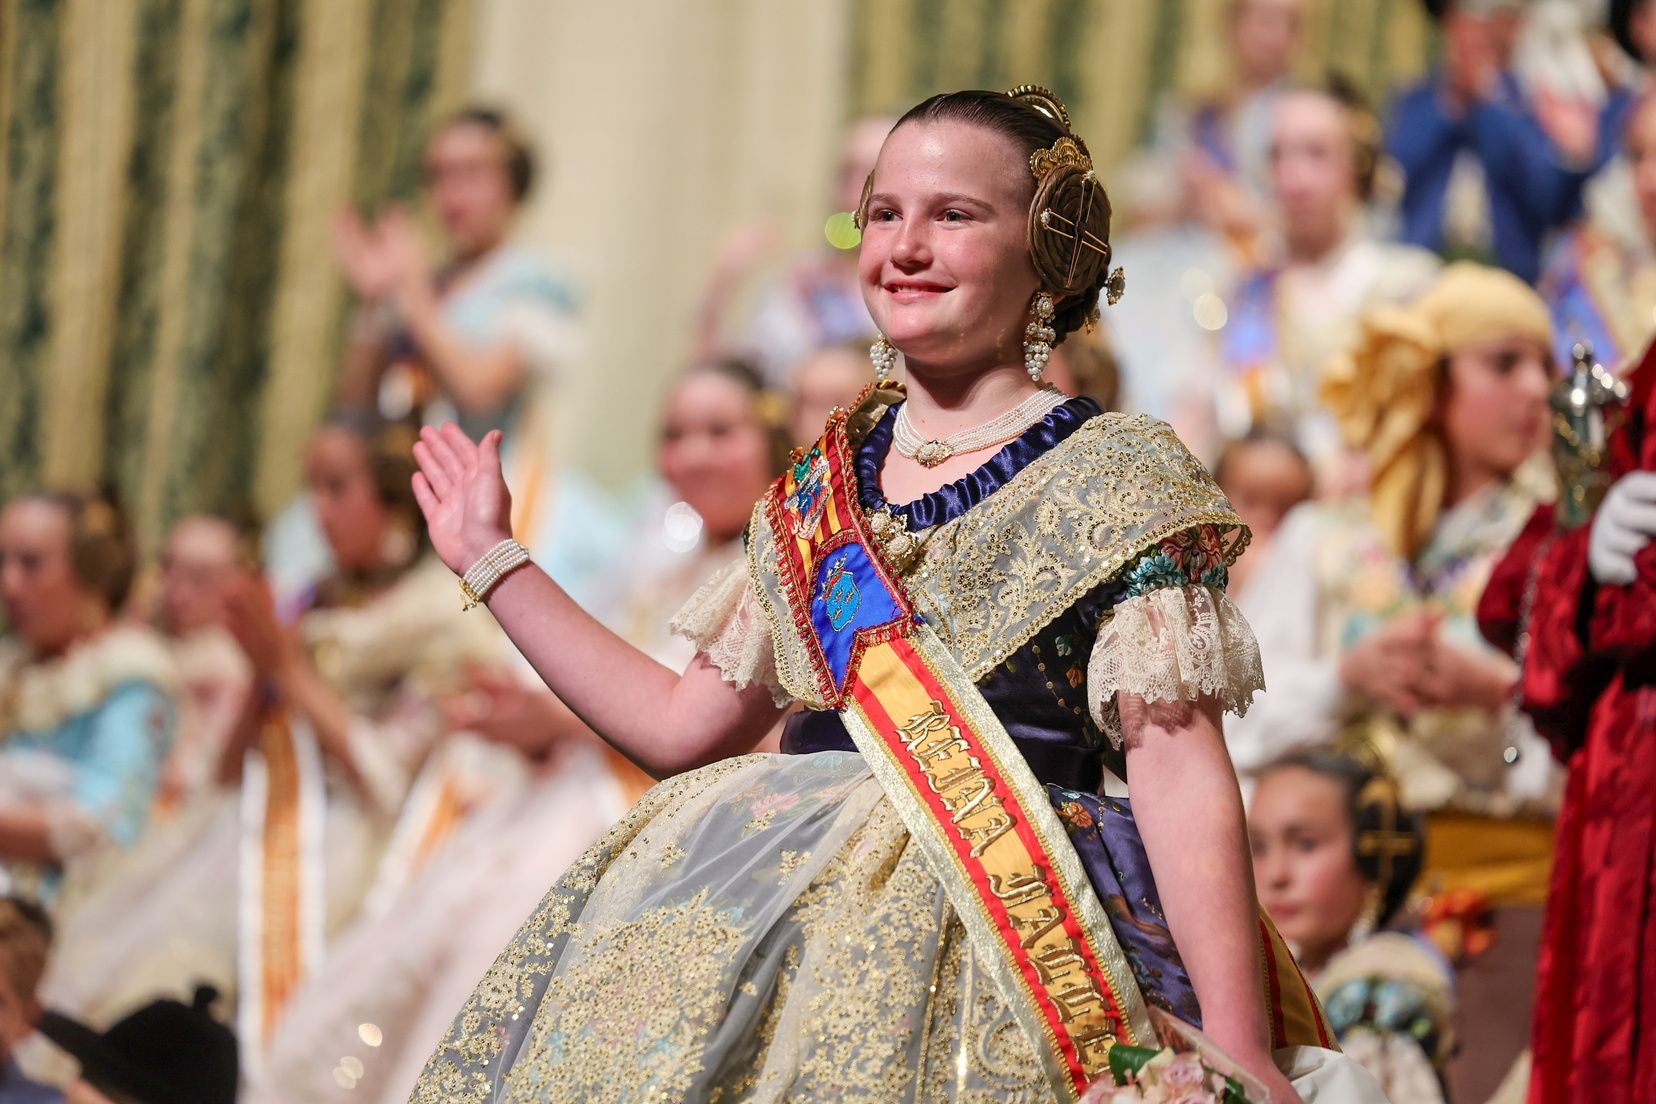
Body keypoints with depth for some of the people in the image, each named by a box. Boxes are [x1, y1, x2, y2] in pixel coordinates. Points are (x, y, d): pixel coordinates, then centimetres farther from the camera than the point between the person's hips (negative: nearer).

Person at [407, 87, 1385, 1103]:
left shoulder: (1118, 477, 2)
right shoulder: (818, 492, 20)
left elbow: (1178, 770, -6)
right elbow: (684, 726, 24)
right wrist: (493, 561, 30)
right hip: (788, 883, 6)